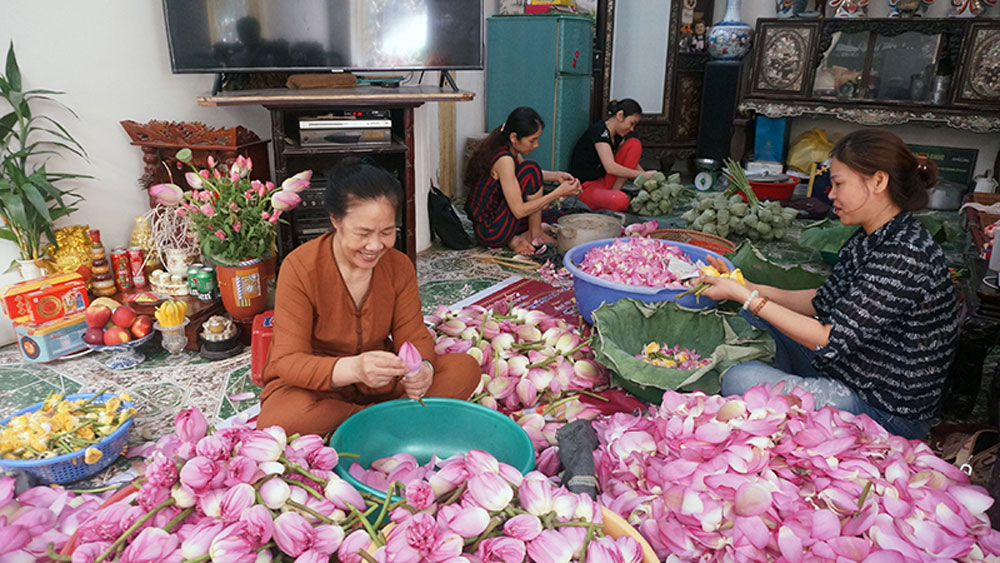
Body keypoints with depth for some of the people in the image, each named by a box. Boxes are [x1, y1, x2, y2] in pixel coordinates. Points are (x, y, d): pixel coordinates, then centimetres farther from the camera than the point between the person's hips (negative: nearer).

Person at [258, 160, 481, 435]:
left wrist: (422, 368, -32)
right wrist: (353, 369, -44)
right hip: (317, 384, -3)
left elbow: (414, 337, -4)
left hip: (378, 380, 4)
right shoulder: (299, 267, -19)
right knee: (280, 420, -38)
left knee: (465, 368, -16)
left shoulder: (400, 266, -5)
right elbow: (288, 361, -23)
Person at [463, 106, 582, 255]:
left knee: (556, 216, 18)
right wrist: (559, 192, -21)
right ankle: (535, 235, -5)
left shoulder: (510, 148, 3)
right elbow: (519, 211, -26)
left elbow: (534, 176, 22)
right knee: (531, 169, -16)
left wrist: (557, 176, 4)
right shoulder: (504, 159, -25)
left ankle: (514, 239, 2)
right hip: (491, 232, -10)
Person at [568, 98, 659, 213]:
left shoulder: (617, 135, 7)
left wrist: (647, 176, -3)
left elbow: (631, 162, 15)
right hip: (585, 187, -9)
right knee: (620, 201, -40)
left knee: (635, 143, -1)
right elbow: (610, 167, -29)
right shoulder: (600, 131, -20)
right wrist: (642, 175, -23)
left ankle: (614, 191, -6)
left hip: (605, 181, 9)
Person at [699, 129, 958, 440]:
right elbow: (822, 302, 11)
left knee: (740, 379, -23)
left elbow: (831, 341, -27)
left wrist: (744, 296, -23)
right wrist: (748, 289, -2)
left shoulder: (906, 255, -26)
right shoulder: (868, 240, 4)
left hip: (888, 415, -10)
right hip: (850, 375, 10)